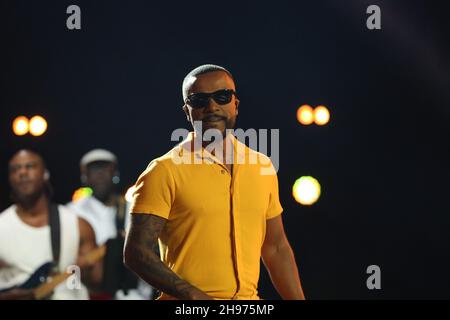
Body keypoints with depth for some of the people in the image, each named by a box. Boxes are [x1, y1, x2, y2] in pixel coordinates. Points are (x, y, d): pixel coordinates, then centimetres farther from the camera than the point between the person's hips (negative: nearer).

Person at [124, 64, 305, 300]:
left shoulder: (262, 167, 11)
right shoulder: (165, 171, -5)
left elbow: (276, 249, 18)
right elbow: (137, 252, -10)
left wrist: (298, 299, 10)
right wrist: (192, 294, -20)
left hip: (249, 297, 5)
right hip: (187, 310, -5)